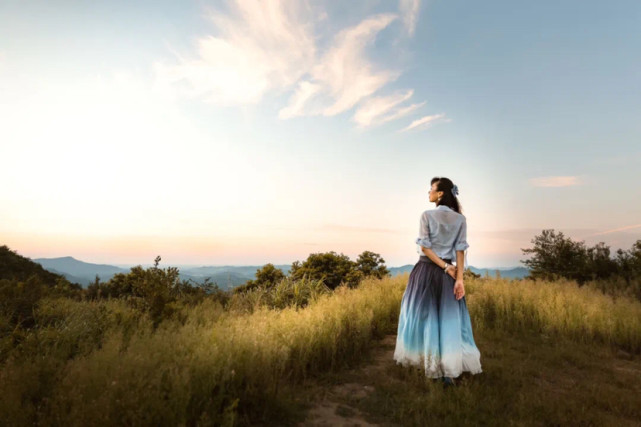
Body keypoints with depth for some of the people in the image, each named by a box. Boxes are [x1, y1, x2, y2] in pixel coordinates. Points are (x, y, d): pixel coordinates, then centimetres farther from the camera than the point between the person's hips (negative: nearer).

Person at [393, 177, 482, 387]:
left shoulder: (427, 215, -7)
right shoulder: (460, 219, 2)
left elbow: (424, 246, -12)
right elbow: (460, 250, -4)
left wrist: (446, 267, -8)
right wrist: (459, 278, -7)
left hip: (426, 270, -2)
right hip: (447, 273, 3)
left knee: (423, 315, 12)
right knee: (449, 320, 6)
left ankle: (429, 361, 25)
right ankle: (448, 371, 6)